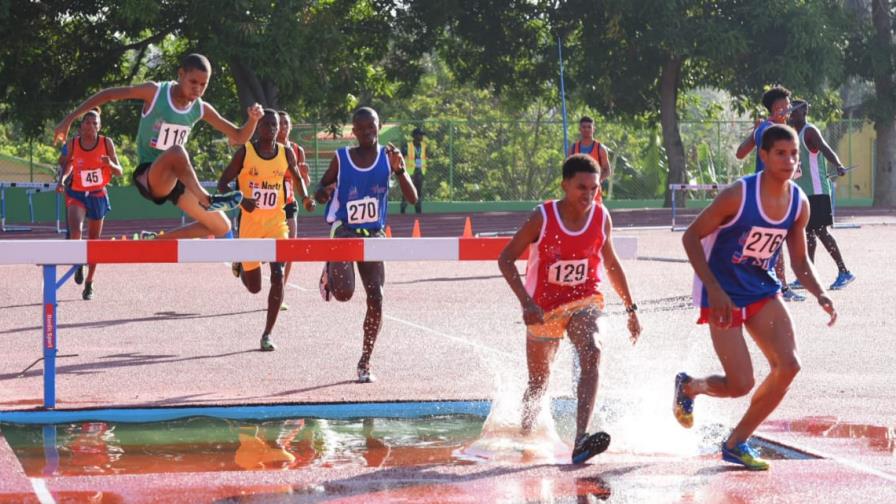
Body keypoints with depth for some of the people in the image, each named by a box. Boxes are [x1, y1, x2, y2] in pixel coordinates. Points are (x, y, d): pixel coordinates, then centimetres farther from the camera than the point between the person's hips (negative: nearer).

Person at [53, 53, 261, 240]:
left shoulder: (201, 110, 1)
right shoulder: (155, 92, -13)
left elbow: (239, 138, 6)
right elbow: (108, 94, -10)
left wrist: (253, 120, -15)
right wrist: (69, 119, -15)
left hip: (176, 179, 7)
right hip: (148, 176, -7)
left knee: (221, 227, 4)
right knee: (176, 152, -41)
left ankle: (158, 240, 16)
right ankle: (205, 200, -34)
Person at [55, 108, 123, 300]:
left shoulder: (106, 143, -7)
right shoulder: (73, 144, -5)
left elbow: (119, 172, -5)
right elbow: (68, 165, 10)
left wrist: (110, 164, -27)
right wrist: (62, 180, -10)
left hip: (98, 195, 1)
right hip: (77, 194, -1)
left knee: (94, 240, 8)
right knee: (75, 230, -27)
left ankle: (89, 284, 21)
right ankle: (78, 263, 1)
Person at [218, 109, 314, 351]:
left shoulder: (286, 154, 0)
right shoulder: (245, 152, -8)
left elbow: (297, 177, 20)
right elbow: (222, 183, -5)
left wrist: (305, 197, -1)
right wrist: (241, 200, -23)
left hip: (276, 223, 1)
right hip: (250, 224, -1)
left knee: (278, 276, -16)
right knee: (254, 287, 8)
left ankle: (267, 334, -7)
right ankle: (240, 265, 46)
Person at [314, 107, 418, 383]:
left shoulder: (388, 156, 1)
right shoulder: (341, 158, -2)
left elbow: (412, 198, -4)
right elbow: (321, 190, 9)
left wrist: (399, 169, -20)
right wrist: (323, 193, -15)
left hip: (373, 235, 2)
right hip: (344, 230, -2)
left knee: (376, 299, -6)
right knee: (344, 293, -21)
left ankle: (365, 363, 7)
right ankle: (330, 272, 18)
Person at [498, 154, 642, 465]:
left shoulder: (601, 218, -6)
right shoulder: (543, 218, -16)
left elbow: (611, 263, 11)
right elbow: (506, 258, -11)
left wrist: (630, 308, 15)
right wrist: (526, 302, -24)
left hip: (584, 302, 1)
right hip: (543, 308, -1)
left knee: (591, 356, -28)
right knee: (539, 381, 11)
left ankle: (581, 440, -40)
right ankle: (524, 437, 41)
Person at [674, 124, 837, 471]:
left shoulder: (799, 204, -3)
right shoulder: (739, 195, -21)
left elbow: (800, 261, 9)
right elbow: (691, 237, -15)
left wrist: (819, 294, -10)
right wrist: (714, 290, -23)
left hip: (762, 291, 6)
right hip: (723, 295, -6)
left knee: (788, 366, -11)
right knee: (741, 384, -12)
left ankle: (736, 443, 7)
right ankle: (689, 387, 25)